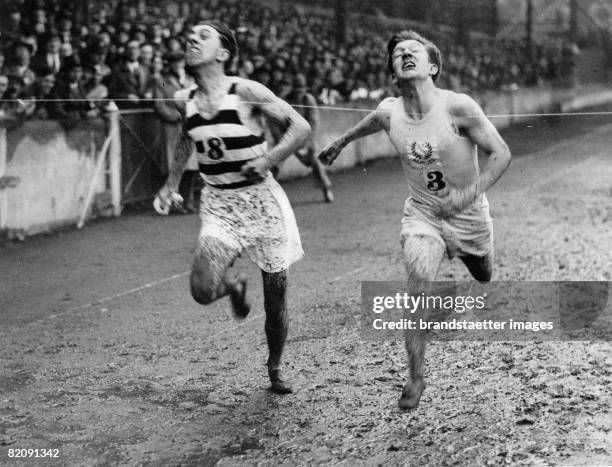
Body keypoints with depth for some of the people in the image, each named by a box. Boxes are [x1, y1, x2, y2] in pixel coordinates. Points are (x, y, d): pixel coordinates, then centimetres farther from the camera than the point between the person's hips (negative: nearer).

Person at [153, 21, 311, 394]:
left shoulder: (247, 92, -13)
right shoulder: (183, 101, 0)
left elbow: (301, 127, -11)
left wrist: (268, 160, -24)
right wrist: (171, 184, 15)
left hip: (262, 201, -2)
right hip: (218, 206, 3)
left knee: (276, 295, 6)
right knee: (203, 290, -20)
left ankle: (275, 367, 32)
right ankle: (235, 285, 16)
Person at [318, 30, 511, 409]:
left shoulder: (458, 107, -24)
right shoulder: (388, 112, -12)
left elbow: (501, 154, -19)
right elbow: (368, 124, 14)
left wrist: (471, 193, -32)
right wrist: (340, 143, 30)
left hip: (469, 213, -1)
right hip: (422, 212, 1)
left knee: (484, 278, 22)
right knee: (419, 287, -18)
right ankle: (416, 378, -8)